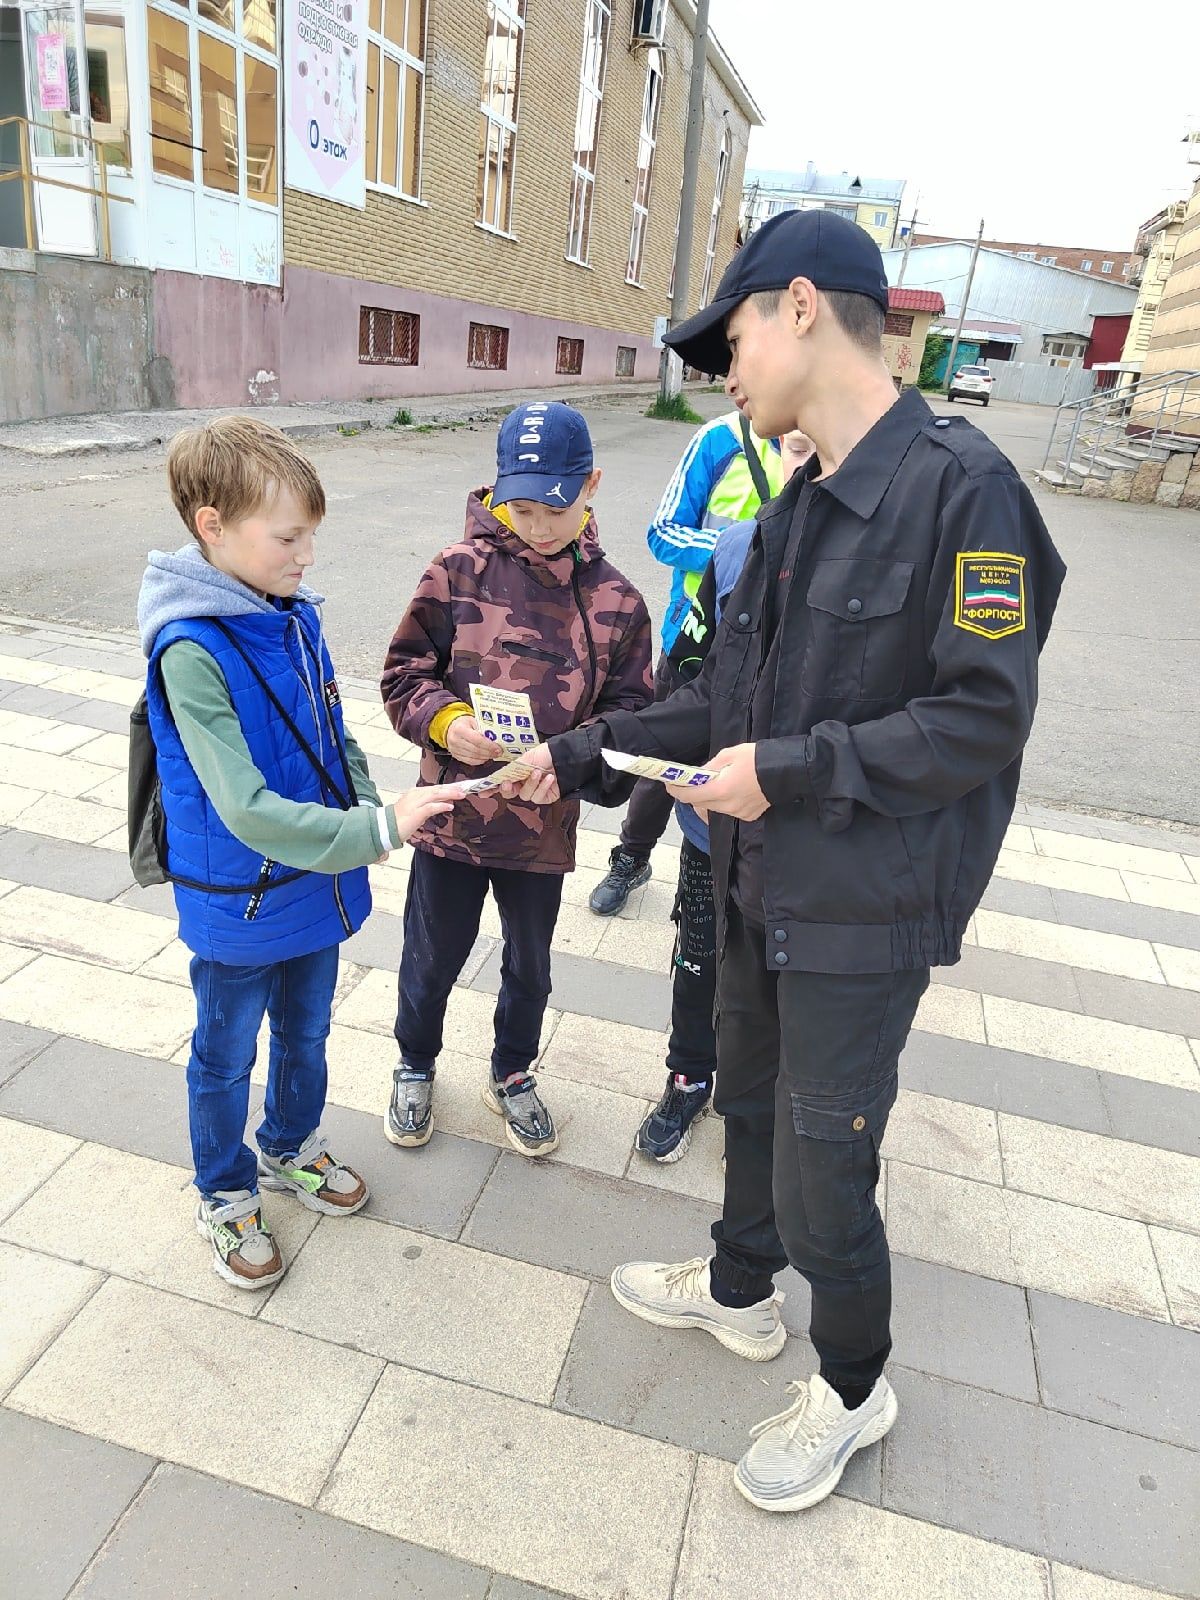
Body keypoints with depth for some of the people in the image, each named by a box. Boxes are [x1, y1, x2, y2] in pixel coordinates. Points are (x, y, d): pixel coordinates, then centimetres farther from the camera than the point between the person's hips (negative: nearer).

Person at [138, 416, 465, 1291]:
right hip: (239, 906, -6)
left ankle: (292, 1148, 52)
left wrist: (365, 808, -7)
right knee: (227, 1058, 18)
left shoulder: (295, 613, -4)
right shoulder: (191, 650, -26)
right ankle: (228, 1196, 42)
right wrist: (380, 828, -35)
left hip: (317, 881, 7)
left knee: (306, 1032, 26)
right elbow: (248, 810, -32)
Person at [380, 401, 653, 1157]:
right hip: (451, 813, -1)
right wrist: (444, 721, -22)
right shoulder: (460, 570, -9)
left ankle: (513, 1075, 48)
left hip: (545, 826, 1)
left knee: (530, 965, 21)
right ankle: (416, 1067, 47)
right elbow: (405, 671, -3)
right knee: (432, 958, 18)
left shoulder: (615, 598, -6)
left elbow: (630, 710, -2)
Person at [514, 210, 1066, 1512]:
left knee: (820, 1172, 6)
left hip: (865, 912, -8)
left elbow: (986, 716, -21)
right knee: (751, 1102, 24)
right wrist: (584, 752, 7)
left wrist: (791, 769, -20)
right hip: (762, 882, 8)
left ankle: (853, 1387, 36)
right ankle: (738, 1290, 51)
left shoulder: (960, 486, -18)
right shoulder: (798, 506, 8)